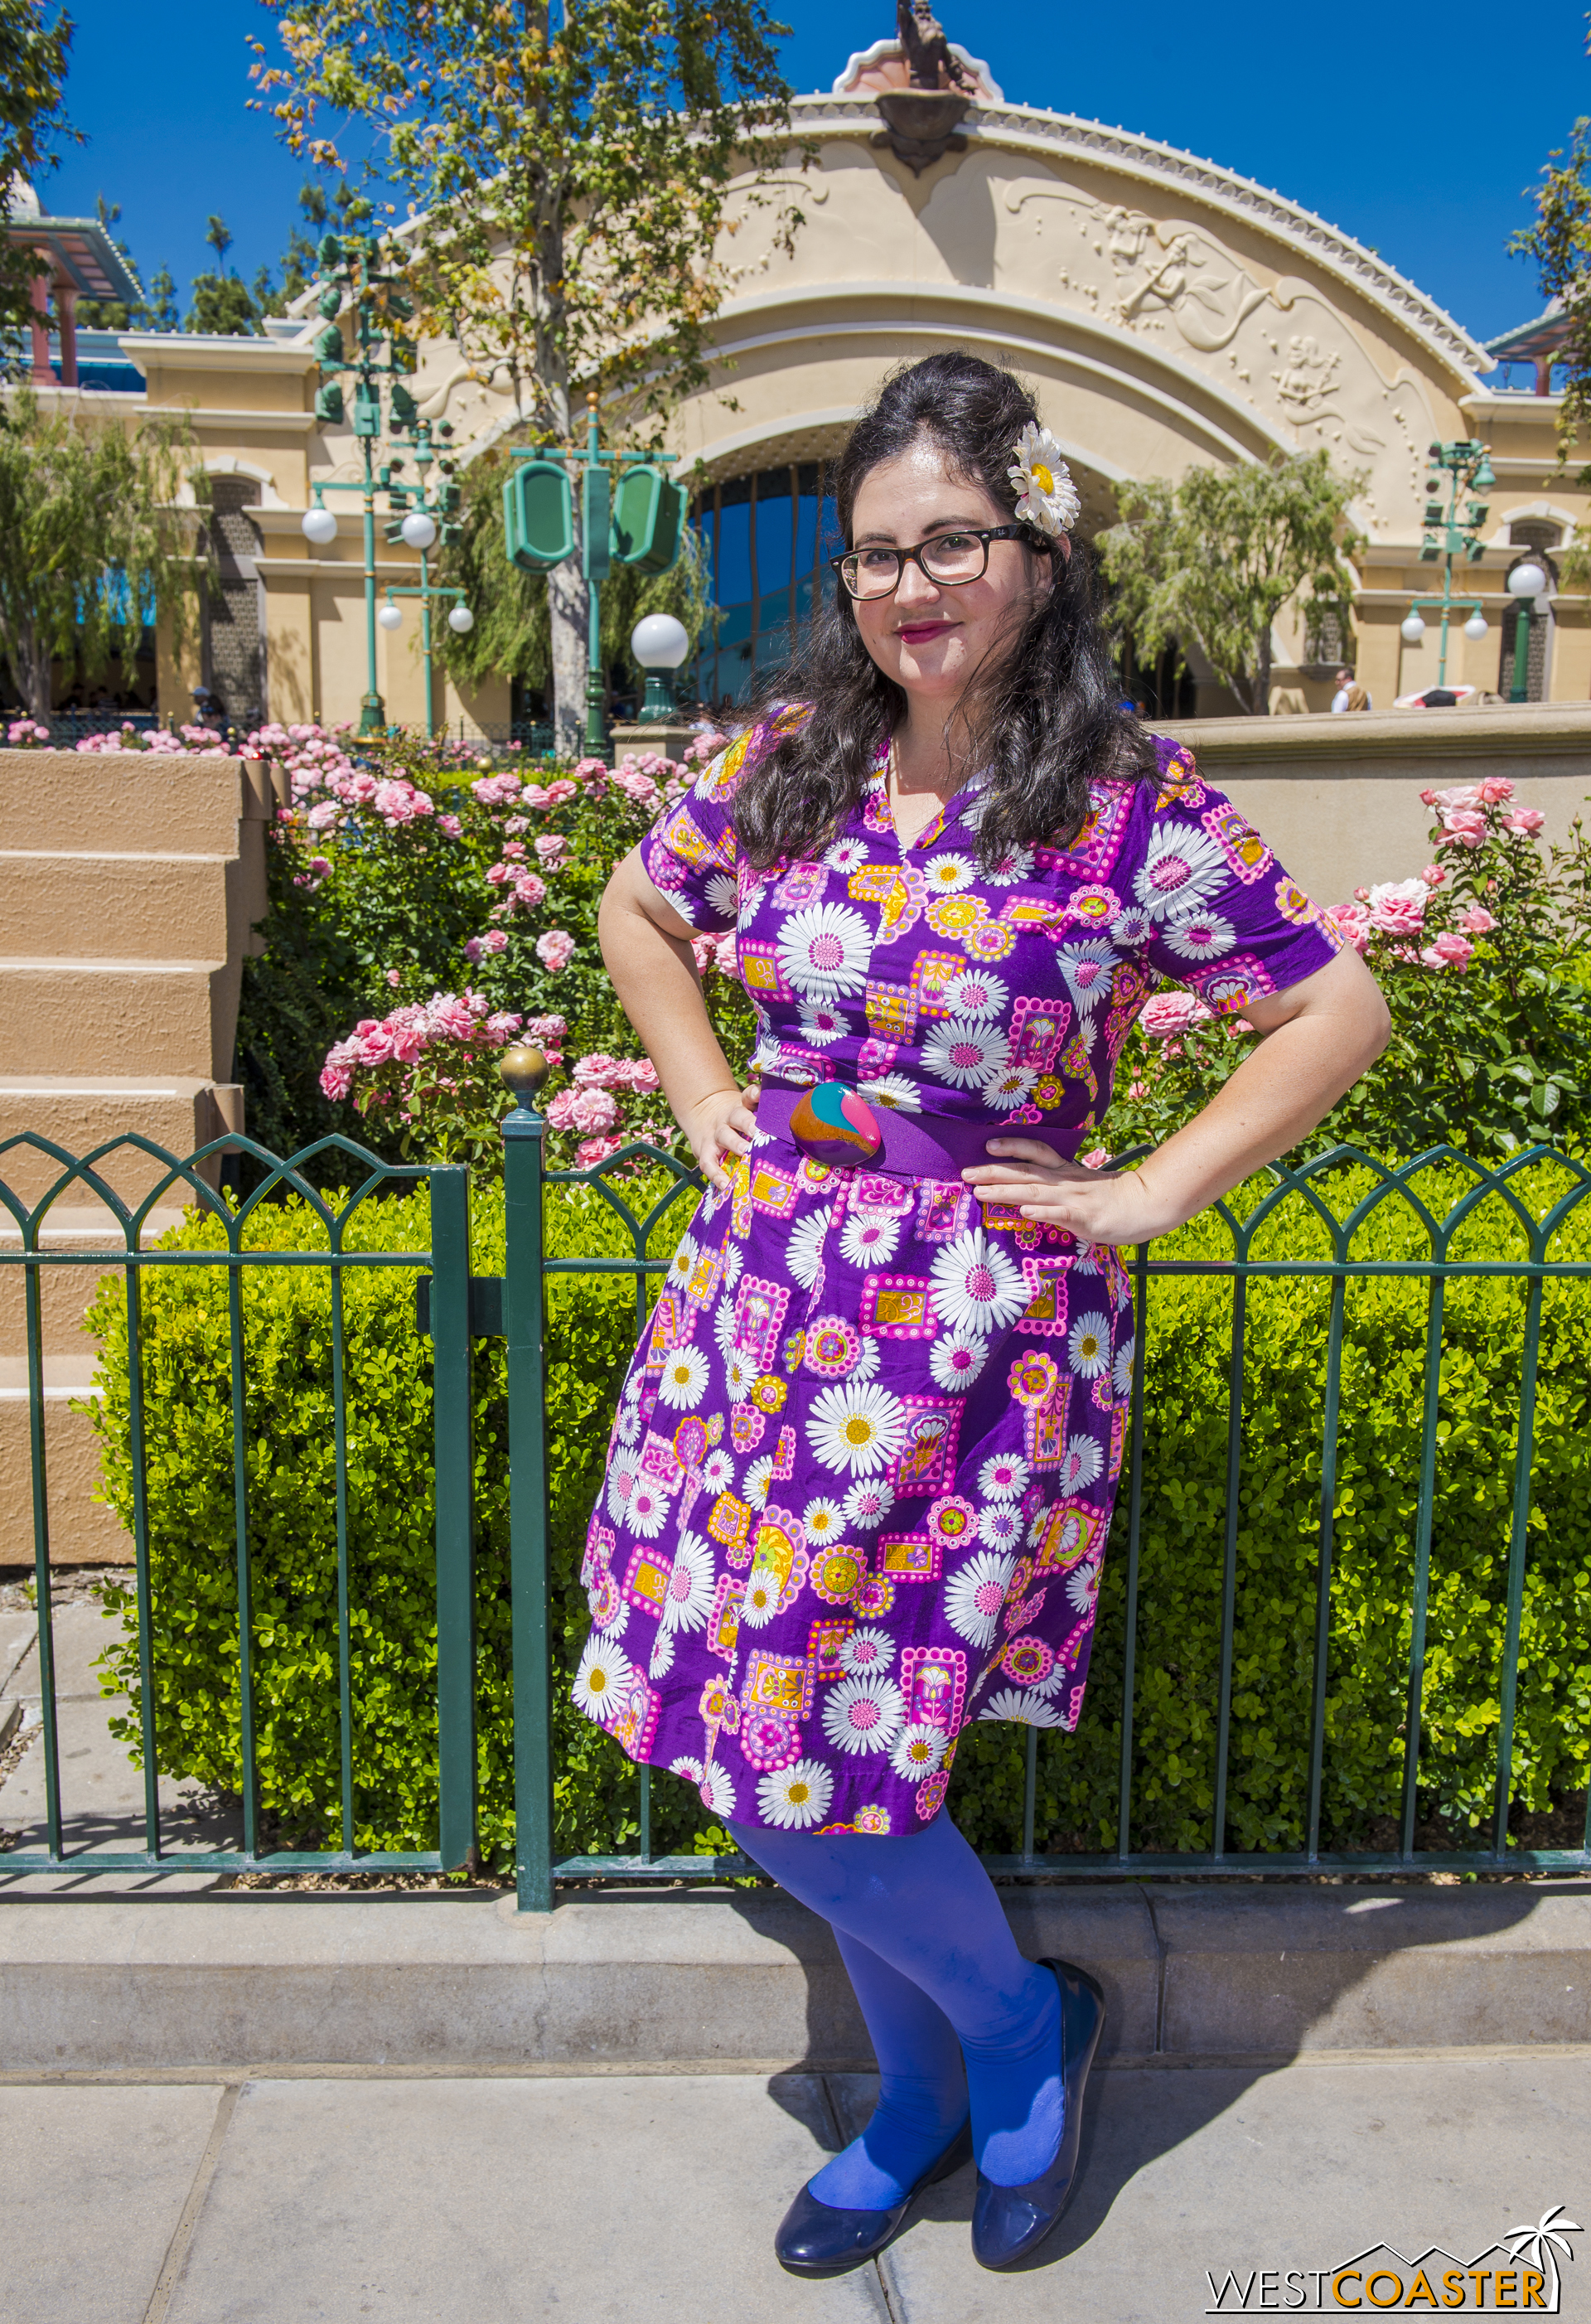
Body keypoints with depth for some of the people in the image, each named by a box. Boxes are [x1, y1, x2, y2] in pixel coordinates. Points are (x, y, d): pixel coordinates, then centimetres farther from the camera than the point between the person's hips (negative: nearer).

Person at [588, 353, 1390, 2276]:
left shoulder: (1133, 812, -11)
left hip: (970, 1337, -5)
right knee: (762, 1732, 13)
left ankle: (1022, 2021, 30)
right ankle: (923, 2096, 38)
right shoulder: (785, 758, 3)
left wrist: (1149, 1195, -9)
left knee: (802, 1762, -2)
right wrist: (705, 1103, 8)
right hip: (770, 1296, 6)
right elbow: (639, 911, 20)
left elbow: (1341, 1008, -5)